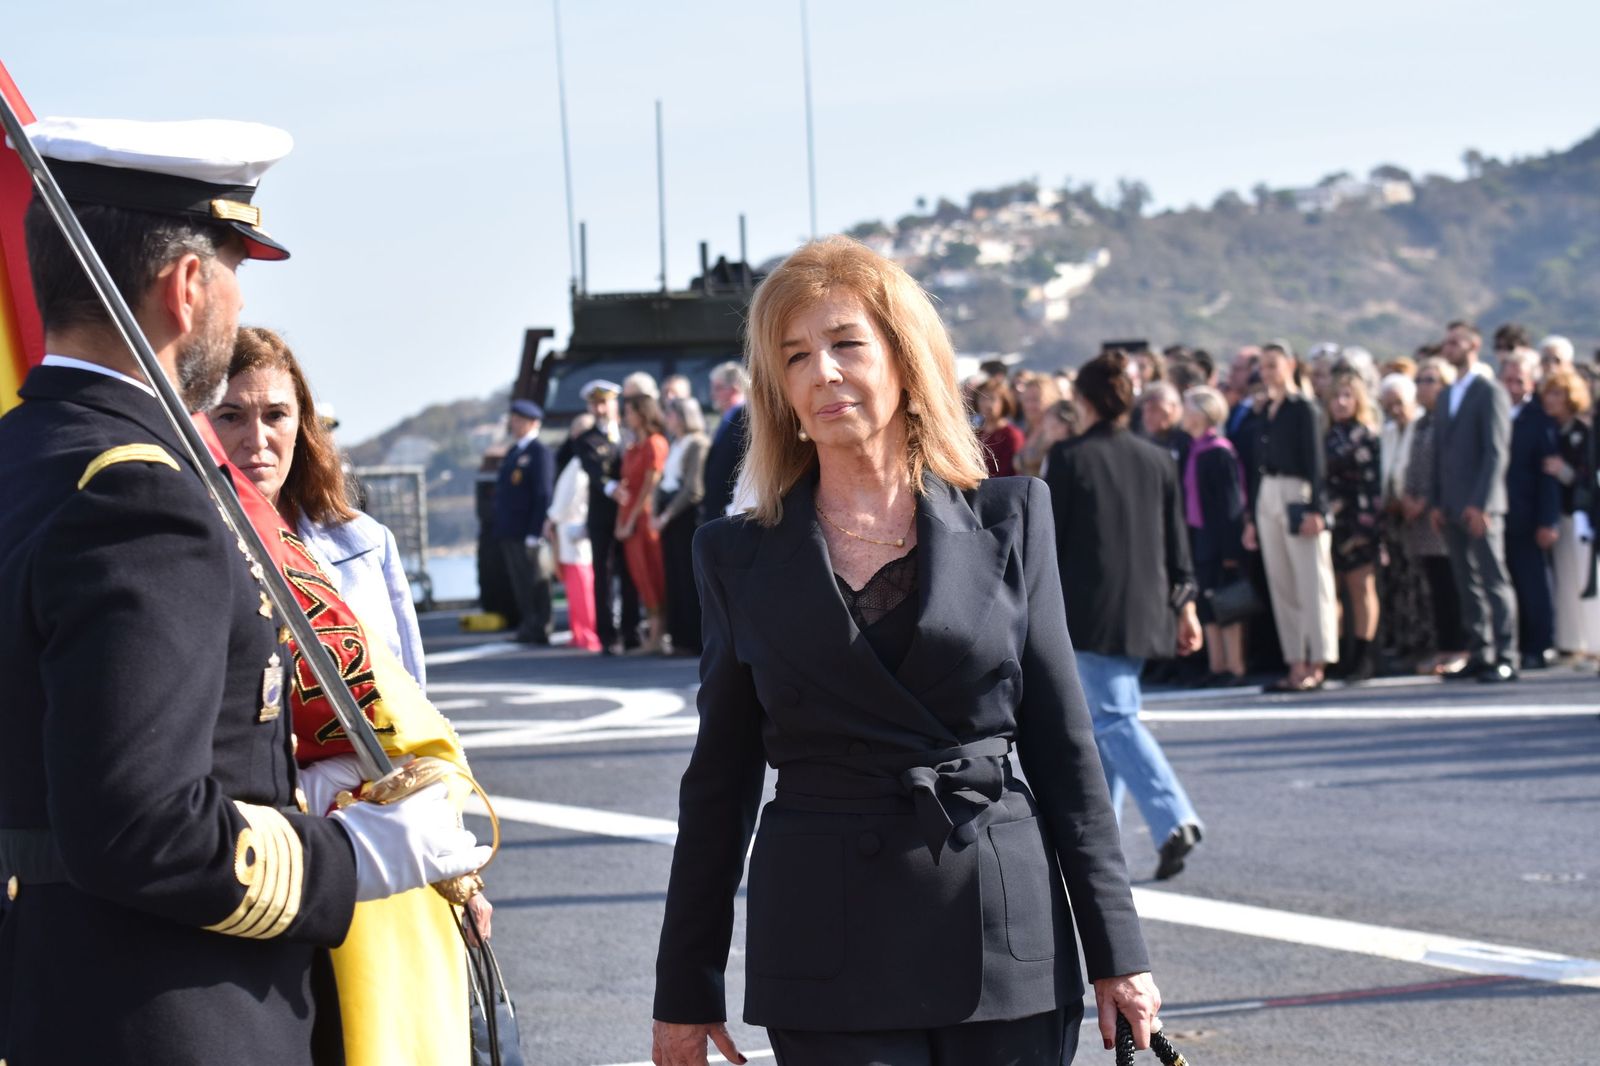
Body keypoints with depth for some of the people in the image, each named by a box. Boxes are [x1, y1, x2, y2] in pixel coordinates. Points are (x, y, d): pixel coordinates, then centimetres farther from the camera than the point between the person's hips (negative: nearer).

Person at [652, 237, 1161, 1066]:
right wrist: (686, 987, 8)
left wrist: (1115, 949, 2)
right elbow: (720, 780, 9)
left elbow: (1065, 746, 5)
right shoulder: (740, 557, 6)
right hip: (831, 957, 0)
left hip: (1005, 939, 1)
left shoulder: (1009, 519, 5)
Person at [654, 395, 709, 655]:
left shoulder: (697, 444, -9)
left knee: (689, 578, -6)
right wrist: (656, 514, 7)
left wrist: (668, 515, -13)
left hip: (687, 515, -8)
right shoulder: (674, 446, 17)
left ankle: (694, 640, -3)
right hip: (667, 516, 8)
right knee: (674, 578, 8)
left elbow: (694, 489, -15)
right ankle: (680, 638, 11)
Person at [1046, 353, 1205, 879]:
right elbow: (1176, 540, 9)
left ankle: (1174, 820, -25)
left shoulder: (1070, 458, -7)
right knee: (1104, 716, 17)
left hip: (1091, 609, -6)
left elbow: (1050, 538, -6)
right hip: (1144, 612, 6)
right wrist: (1184, 605, 13)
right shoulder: (1156, 459, 8)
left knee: (1114, 718, -8)